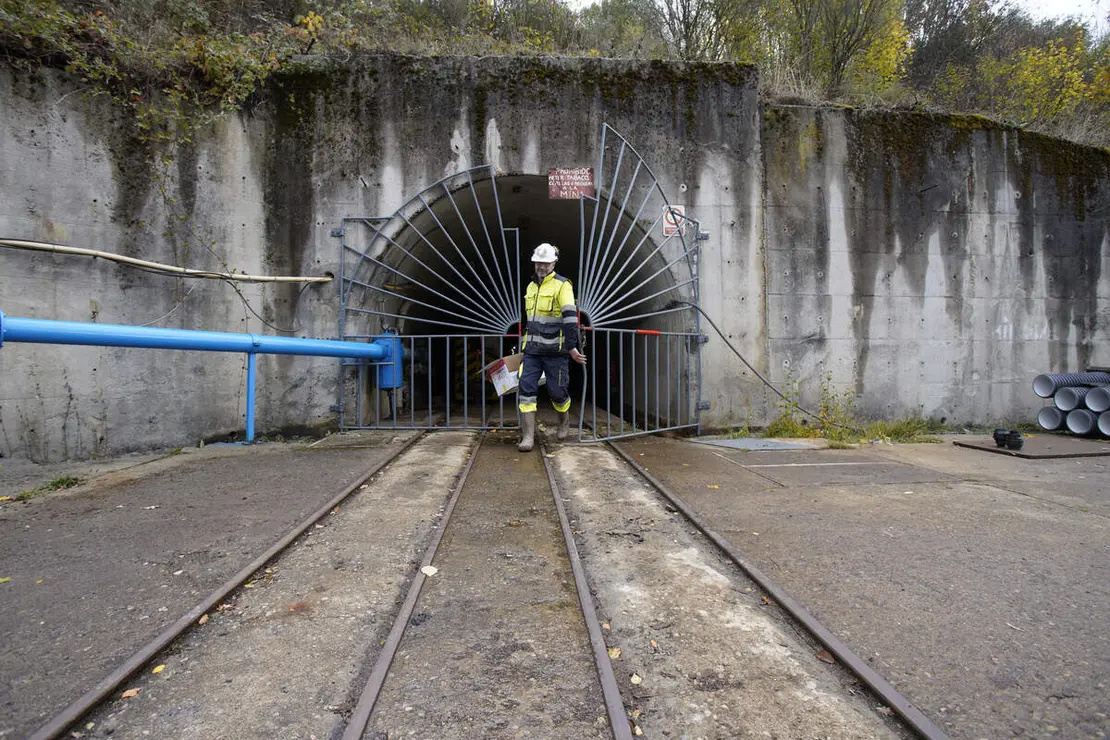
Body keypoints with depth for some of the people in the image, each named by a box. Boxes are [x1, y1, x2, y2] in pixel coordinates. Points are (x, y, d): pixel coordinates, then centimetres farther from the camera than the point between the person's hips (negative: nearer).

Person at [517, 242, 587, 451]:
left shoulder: (562, 285, -8)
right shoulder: (531, 287, 15)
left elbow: (570, 317, -16)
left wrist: (572, 347, -21)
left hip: (555, 350, -6)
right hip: (532, 350, 6)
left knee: (557, 391, 4)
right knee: (526, 389, -6)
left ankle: (564, 420, 35)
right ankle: (528, 437, -3)